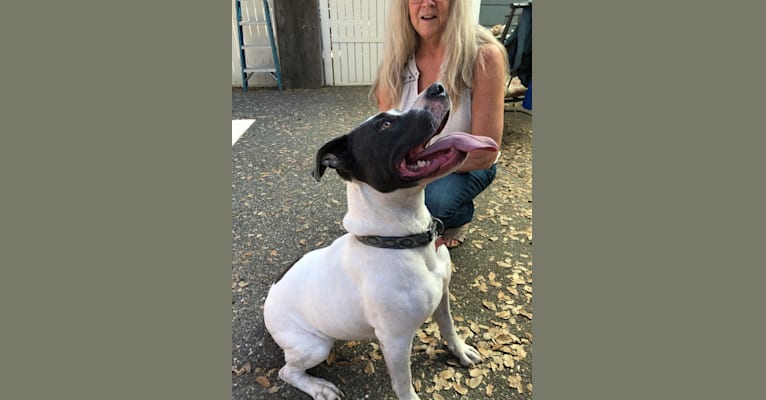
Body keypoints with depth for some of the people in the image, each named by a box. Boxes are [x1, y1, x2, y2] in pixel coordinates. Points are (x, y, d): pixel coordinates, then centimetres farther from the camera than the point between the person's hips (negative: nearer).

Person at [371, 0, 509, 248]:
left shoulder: (484, 56, -24)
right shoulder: (398, 57, -11)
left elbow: (484, 154, -24)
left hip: (466, 164, -3)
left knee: (434, 200, -32)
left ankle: (459, 219, 6)